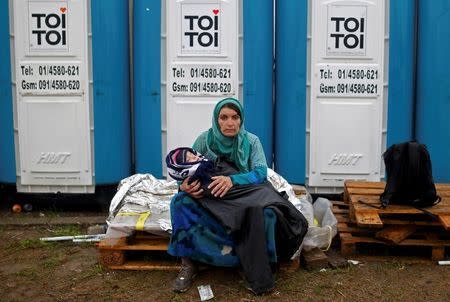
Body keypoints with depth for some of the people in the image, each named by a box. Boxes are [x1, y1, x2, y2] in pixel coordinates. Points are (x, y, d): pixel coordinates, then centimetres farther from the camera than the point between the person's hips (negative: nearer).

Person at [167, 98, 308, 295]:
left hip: (244, 196, -1)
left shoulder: (251, 141, 0)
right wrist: (184, 184, -27)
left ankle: (257, 274, -22)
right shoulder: (204, 140, 0)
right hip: (210, 199, 1)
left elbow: (261, 172, -12)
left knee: (263, 209, -35)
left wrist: (232, 180, -30)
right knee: (181, 201, -30)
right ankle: (188, 264, -19)